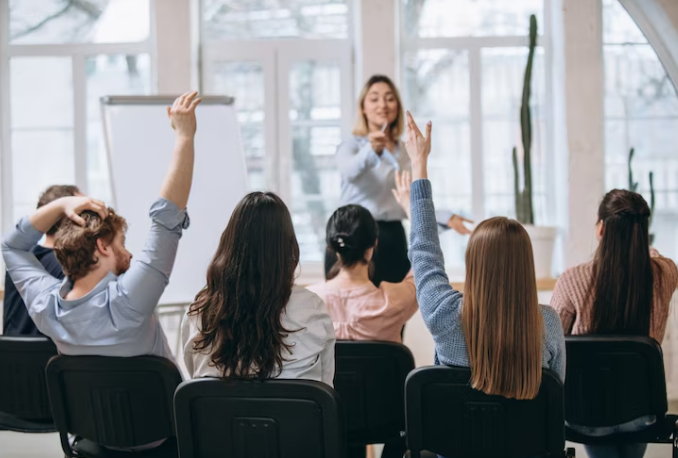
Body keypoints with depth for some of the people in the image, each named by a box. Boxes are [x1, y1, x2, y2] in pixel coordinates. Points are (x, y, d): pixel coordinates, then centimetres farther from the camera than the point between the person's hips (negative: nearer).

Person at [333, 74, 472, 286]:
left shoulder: (406, 152, 16)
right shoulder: (352, 145, -1)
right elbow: (350, 171, -26)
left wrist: (446, 218, 6)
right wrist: (372, 151, -46)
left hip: (393, 241, 6)